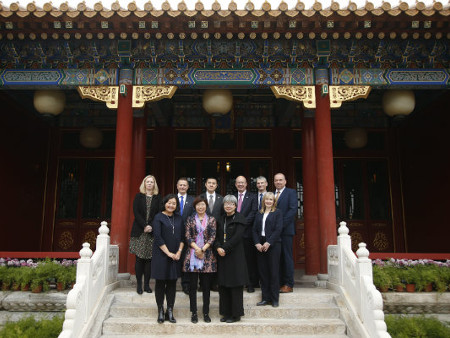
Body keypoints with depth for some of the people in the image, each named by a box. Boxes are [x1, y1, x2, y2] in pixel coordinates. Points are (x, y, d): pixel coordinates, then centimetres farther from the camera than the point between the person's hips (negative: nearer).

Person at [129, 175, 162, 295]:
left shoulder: (158, 198, 9)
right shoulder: (138, 196, 8)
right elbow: (136, 213, -2)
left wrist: (151, 226, -11)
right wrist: (145, 226, -12)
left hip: (152, 232, 1)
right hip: (139, 231, -1)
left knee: (149, 258, 0)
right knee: (139, 258, -1)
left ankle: (146, 284, 7)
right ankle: (139, 284, 6)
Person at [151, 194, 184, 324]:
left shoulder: (179, 218, 10)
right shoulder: (158, 217, -4)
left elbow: (182, 237, 9)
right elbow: (157, 237, -11)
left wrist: (179, 252, -4)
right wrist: (168, 253, -13)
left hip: (175, 256, 4)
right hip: (161, 255, -4)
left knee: (172, 283, 6)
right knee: (160, 283, 3)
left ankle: (170, 312, 13)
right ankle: (160, 311, 13)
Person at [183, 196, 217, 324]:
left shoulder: (211, 220, 8)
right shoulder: (190, 220, 8)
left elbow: (213, 237, -1)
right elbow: (188, 237, 0)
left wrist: (203, 249, -12)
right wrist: (197, 248, -14)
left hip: (207, 256, 0)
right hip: (192, 255, 0)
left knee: (206, 285, 4)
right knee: (193, 285, 3)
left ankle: (206, 313, 14)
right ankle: (194, 313, 13)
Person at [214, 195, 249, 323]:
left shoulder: (240, 219, -4)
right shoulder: (220, 219, 12)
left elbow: (237, 237, -15)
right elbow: (216, 236, 6)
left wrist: (224, 248, -17)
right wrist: (218, 247, -13)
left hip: (235, 255, -5)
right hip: (222, 255, 6)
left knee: (235, 285, 0)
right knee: (223, 285, 9)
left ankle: (236, 314, 10)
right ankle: (226, 313, 19)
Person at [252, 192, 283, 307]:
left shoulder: (277, 213, 2)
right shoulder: (259, 214, 15)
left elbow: (278, 229, -8)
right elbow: (254, 230, 9)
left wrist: (268, 243, -15)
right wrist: (257, 243, -5)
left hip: (273, 245, -4)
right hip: (260, 246, 4)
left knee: (274, 271, -1)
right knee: (263, 271, 5)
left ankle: (275, 299, 9)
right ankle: (266, 298, 13)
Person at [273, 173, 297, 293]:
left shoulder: (291, 192, 1)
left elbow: (293, 210, -10)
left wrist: (281, 224, -15)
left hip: (285, 229, -5)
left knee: (287, 257, -2)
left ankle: (288, 285, 3)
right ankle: (280, 282, 12)